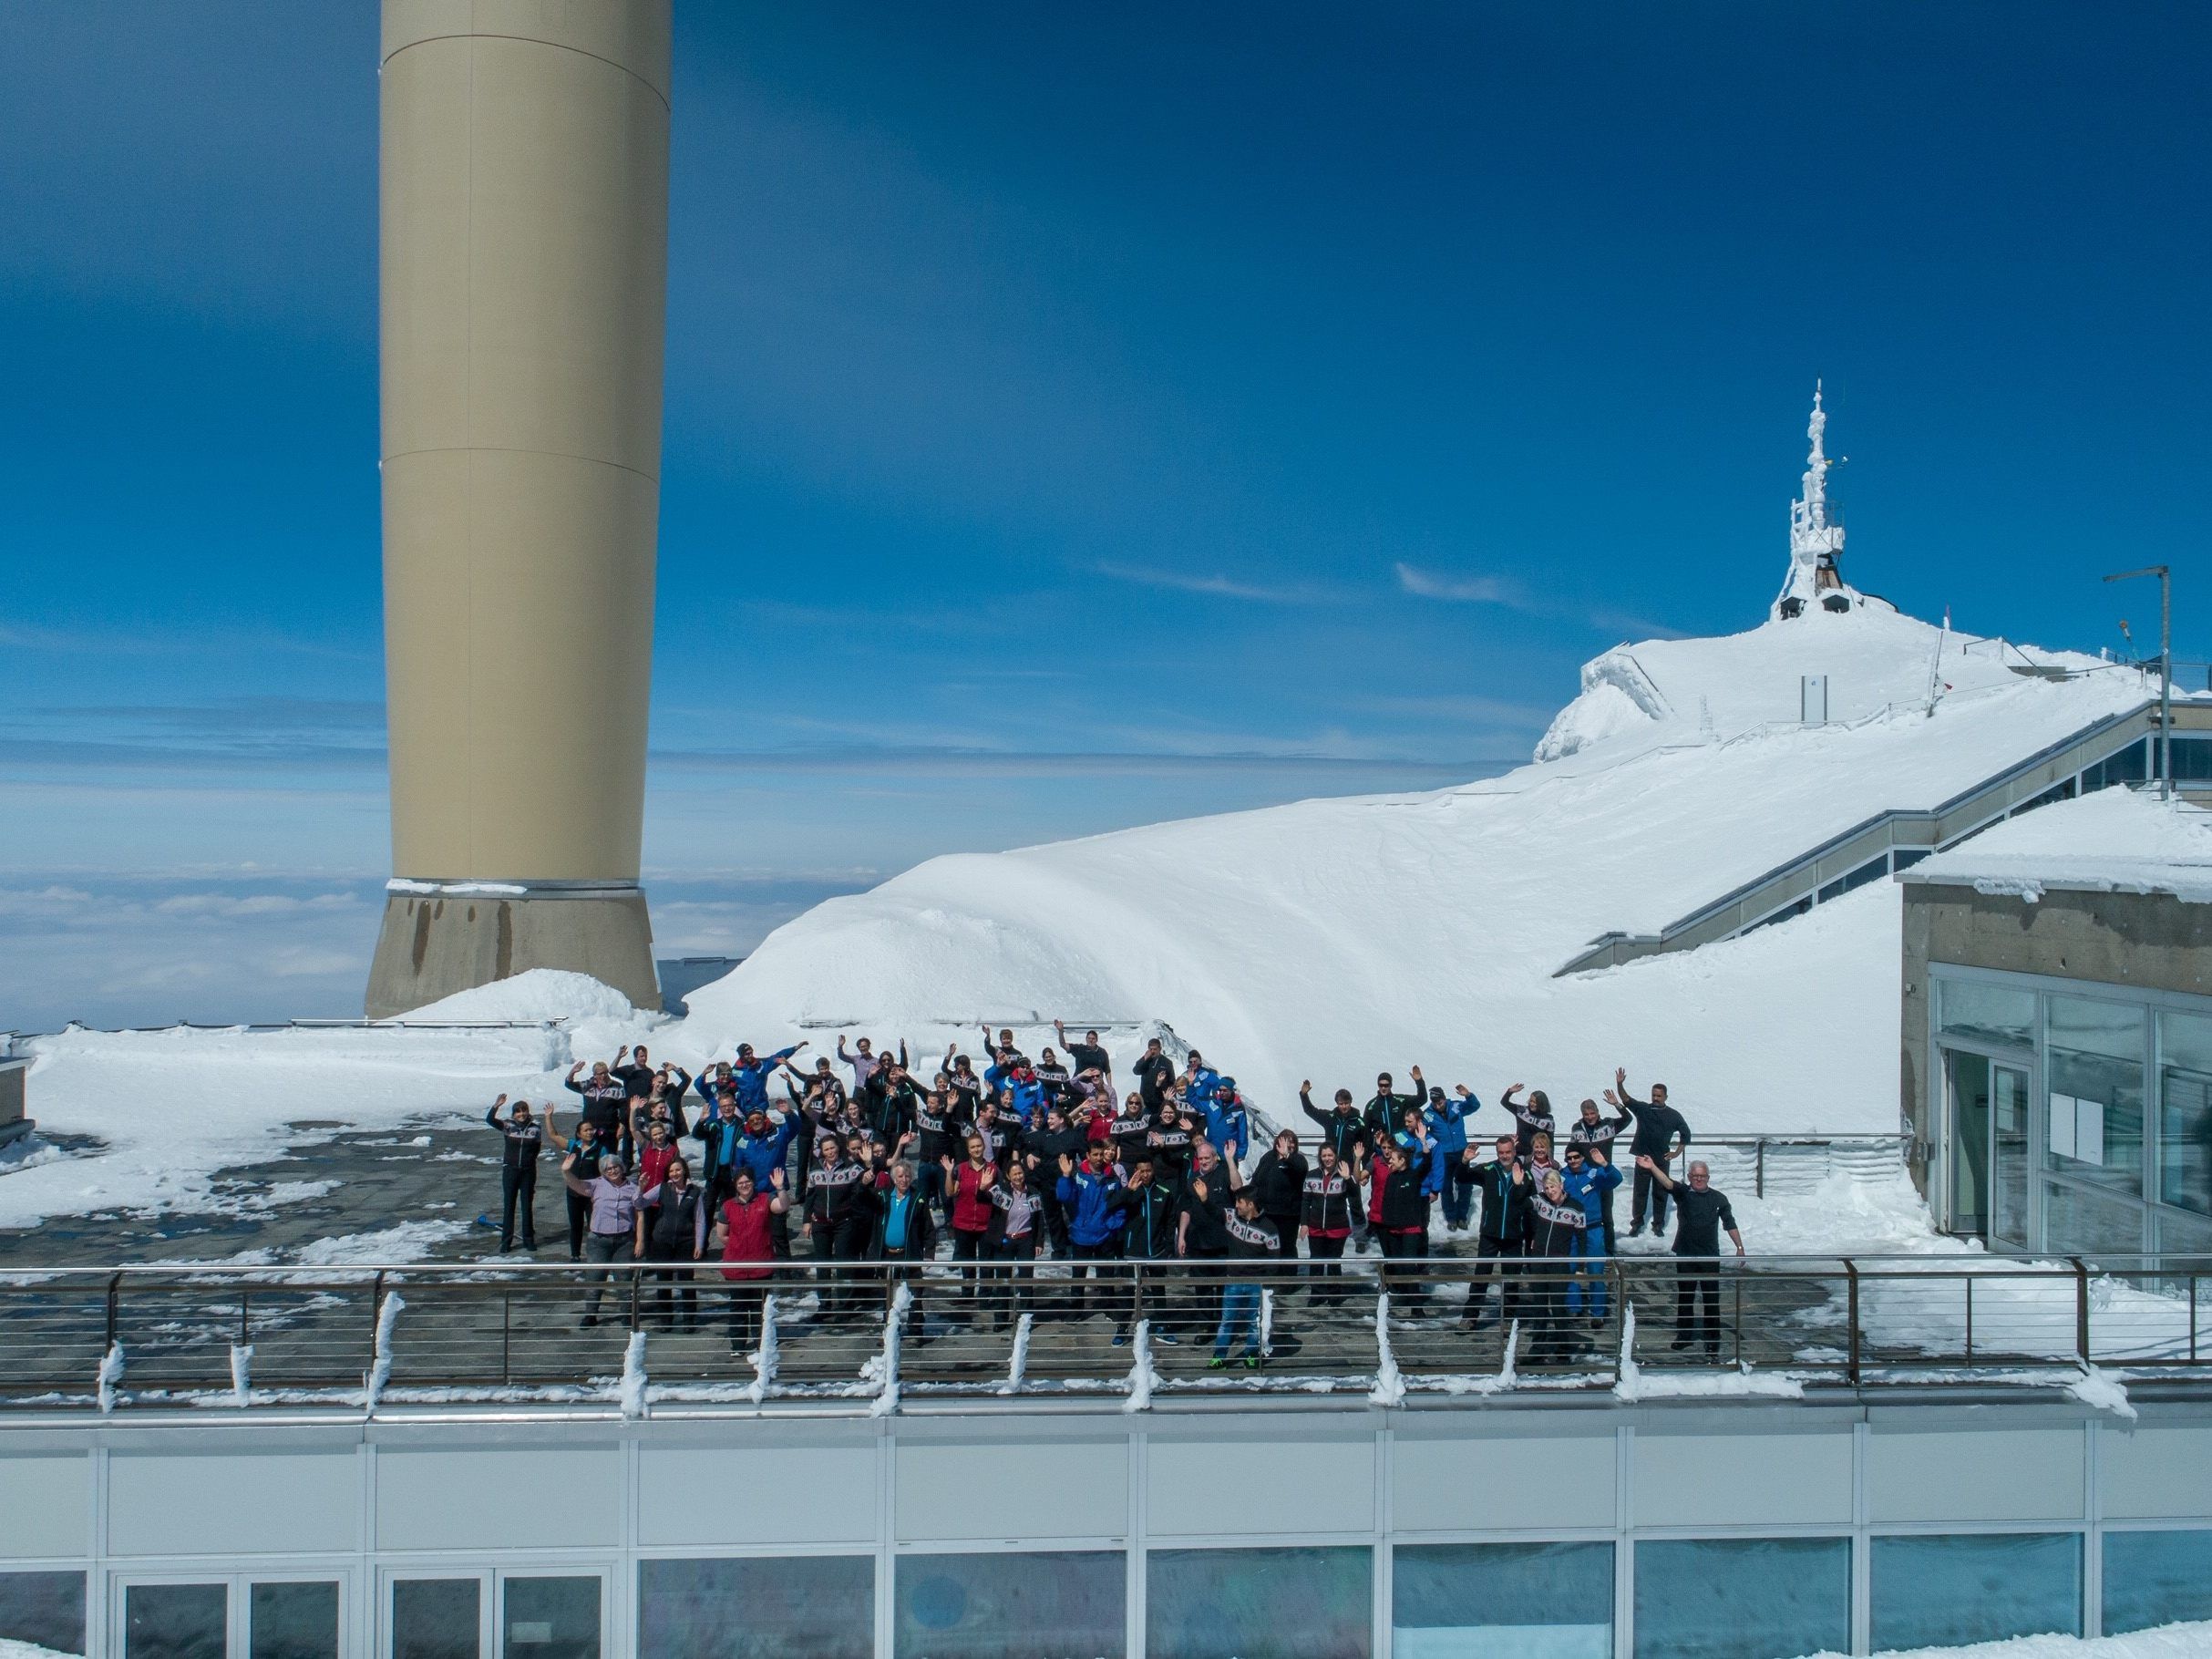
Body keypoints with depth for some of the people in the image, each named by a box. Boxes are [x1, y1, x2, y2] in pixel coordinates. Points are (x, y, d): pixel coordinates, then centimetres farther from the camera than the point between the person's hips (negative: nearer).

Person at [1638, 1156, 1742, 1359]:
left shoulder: (1719, 1198, 3)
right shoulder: (1683, 1193, -2)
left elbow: (1730, 1224, 9)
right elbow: (1667, 1183, -20)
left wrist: (1739, 1247, 4)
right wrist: (1652, 1167, -38)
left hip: (1710, 1258, 0)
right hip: (1685, 1256, 0)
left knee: (1711, 1300, 1)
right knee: (1684, 1297, 12)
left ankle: (1712, 1340, 10)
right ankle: (1684, 1335, 26)